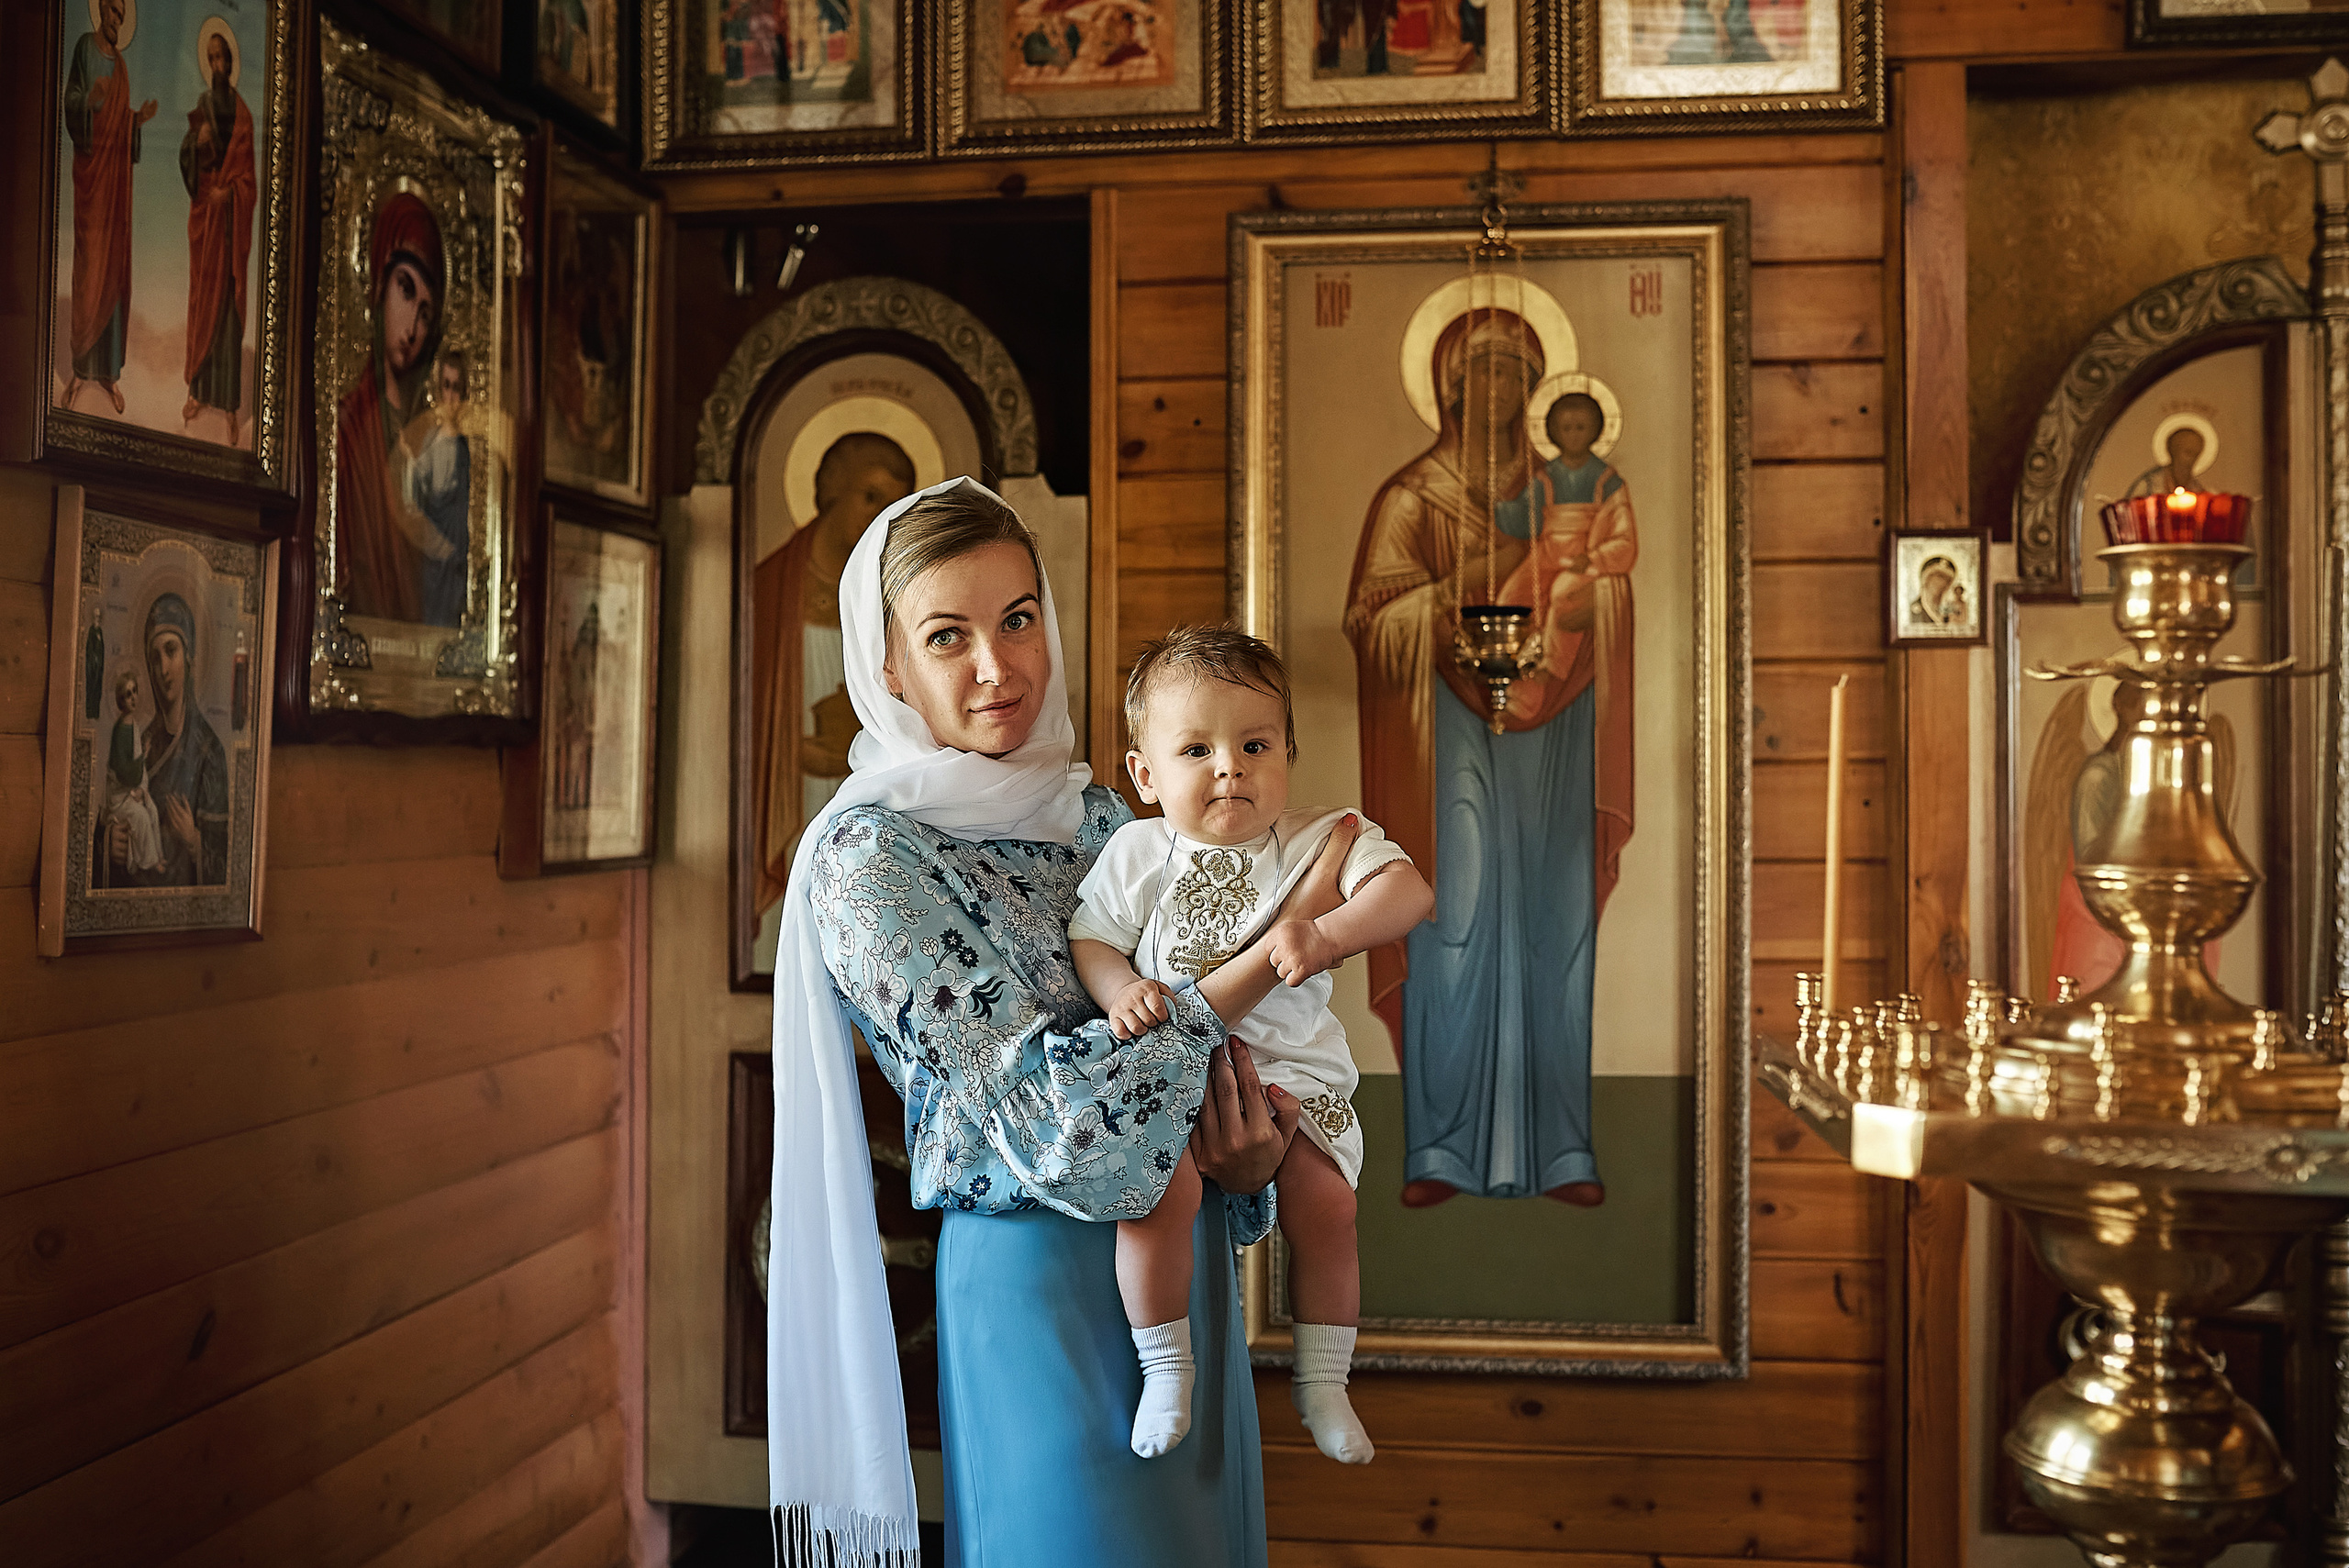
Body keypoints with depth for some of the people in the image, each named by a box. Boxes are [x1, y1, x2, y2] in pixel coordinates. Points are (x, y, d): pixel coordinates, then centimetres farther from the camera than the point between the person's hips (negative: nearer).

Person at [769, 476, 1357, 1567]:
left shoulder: (1096, 815, 7)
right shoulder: (871, 858, -13)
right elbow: (1046, 1118, -21)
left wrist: (1252, 1151, -12)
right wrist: (1278, 946, -22)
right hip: (1038, 1282, -6)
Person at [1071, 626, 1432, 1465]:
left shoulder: (1318, 841, -5)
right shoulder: (1138, 853, -2)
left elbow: (1408, 891, -17)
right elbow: (1090, 937, 5)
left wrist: (1327, 936, -33)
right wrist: (1121, 988, -17)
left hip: (1293, 1067, 1)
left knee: (1324, 1205, -8)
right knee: (1161, 1188, -24)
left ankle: (1322, 1378, 17)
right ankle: (1164, 1367, -2)